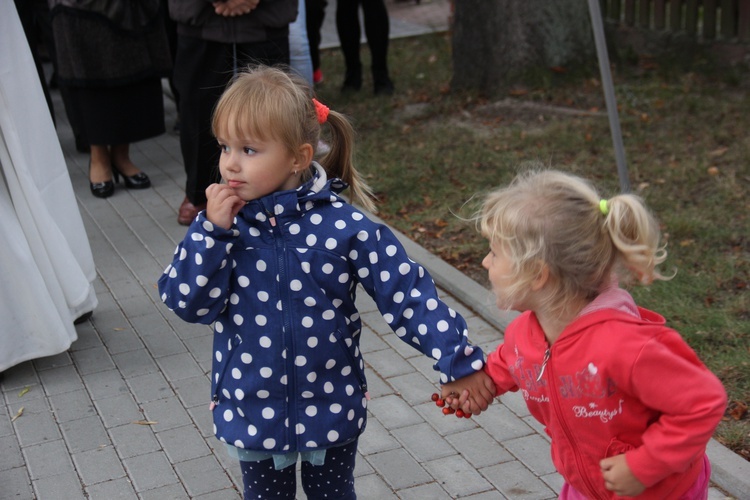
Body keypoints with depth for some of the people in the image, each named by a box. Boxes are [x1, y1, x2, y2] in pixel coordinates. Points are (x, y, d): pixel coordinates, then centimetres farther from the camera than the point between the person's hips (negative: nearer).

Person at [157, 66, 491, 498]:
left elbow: (407, 293, -14)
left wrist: (460, 361, -19)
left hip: (332, 410, -2)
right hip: (252, 412, 2)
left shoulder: (343, 226, -17)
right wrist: (212, 230, -23)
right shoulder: (223, 223, -9)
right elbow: (189, 303, -13)